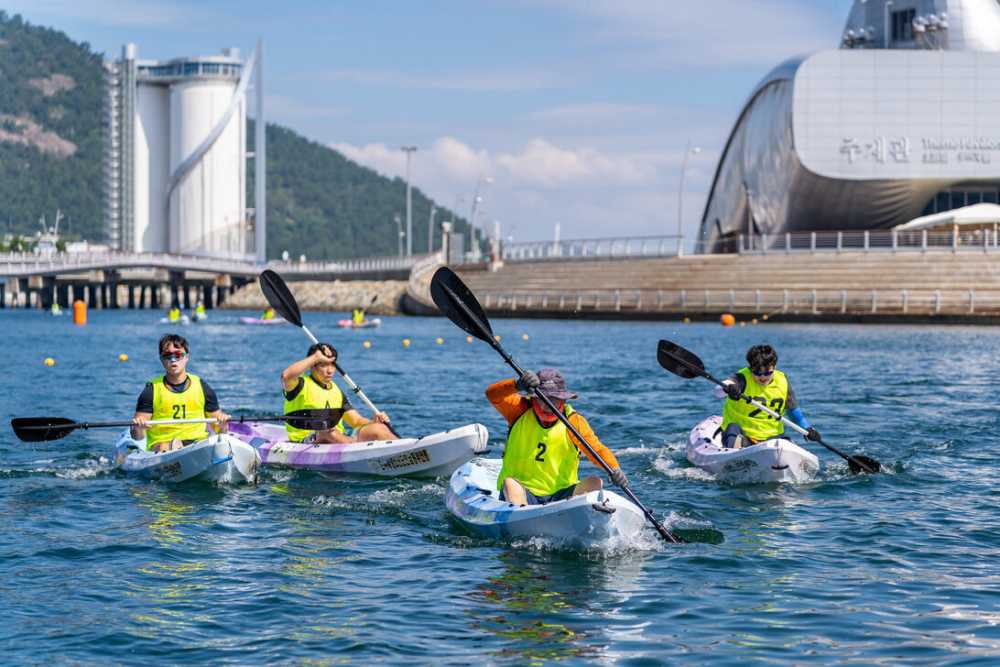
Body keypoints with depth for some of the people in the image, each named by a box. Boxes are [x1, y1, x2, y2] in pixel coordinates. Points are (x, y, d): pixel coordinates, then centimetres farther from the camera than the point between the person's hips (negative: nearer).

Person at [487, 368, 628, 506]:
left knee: (595, 483, -22)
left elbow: (597, 448, -9)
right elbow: (492, 394, -13)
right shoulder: (522, 410, 3)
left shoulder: (573, 420, 2)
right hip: (522, 493, -1)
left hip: (561, 494, 1)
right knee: (510, 483, -33)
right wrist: (517, 384, -34)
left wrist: (614, 469, -30)